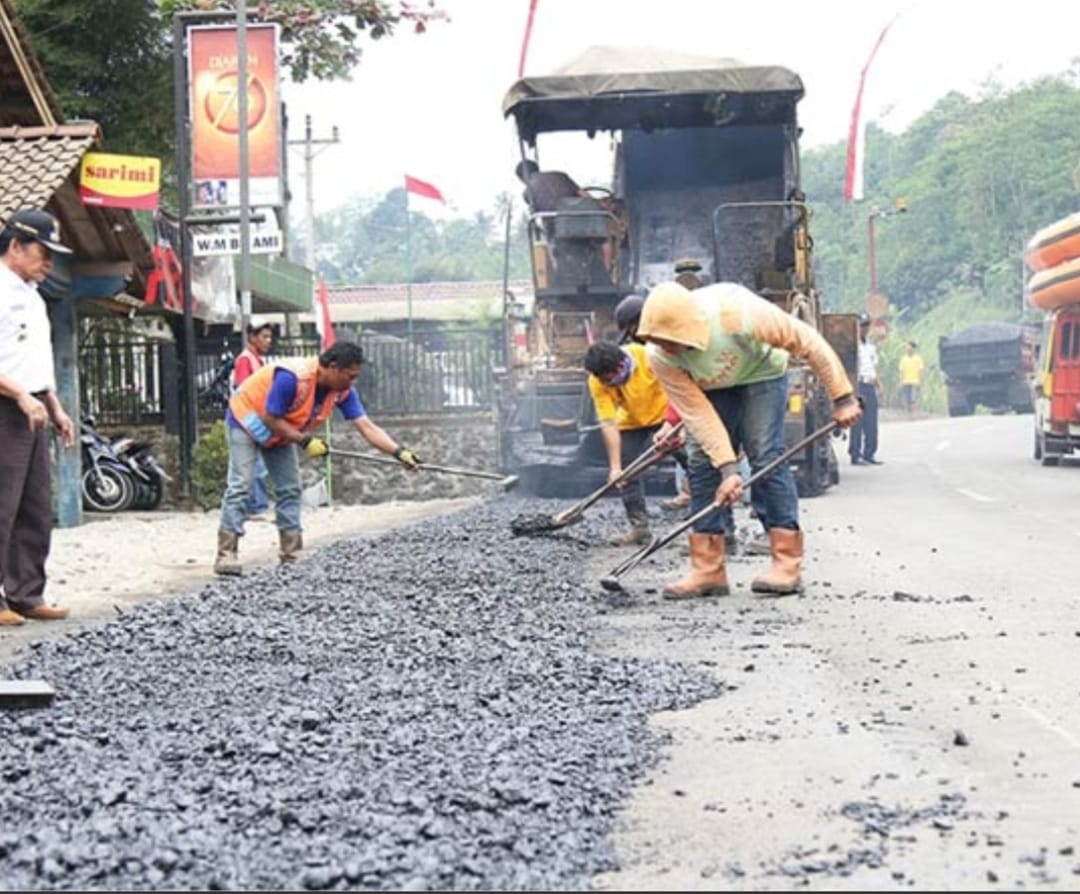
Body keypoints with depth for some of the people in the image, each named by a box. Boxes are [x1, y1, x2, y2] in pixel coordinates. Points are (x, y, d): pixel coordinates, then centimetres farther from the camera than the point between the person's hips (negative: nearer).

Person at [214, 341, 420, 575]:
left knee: (290, 488, 3)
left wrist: (400, 452, -29)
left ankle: (291, 553, 6)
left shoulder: (342, 391, -16)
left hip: (280, 431, 7)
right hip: (246, 420, -7)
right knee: (239, 486, -15)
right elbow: (270, 419, -29)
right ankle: (226, 554, -18)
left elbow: (367, 427, -18)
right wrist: (305, 441, -29)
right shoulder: (292, 376, -36)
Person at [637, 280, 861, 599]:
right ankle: (707, 570, -8)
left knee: (766, 457, -17)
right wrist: (728, 468, -32)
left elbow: (807, 341, -30)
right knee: (703, 463, -9)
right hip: (711, 388, 3)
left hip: (761, 373, -3)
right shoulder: (659, 357, -30)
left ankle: (787, 565, -16)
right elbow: (698, 413, -26)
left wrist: (843, 397, -26)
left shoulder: (738, 313, -41)